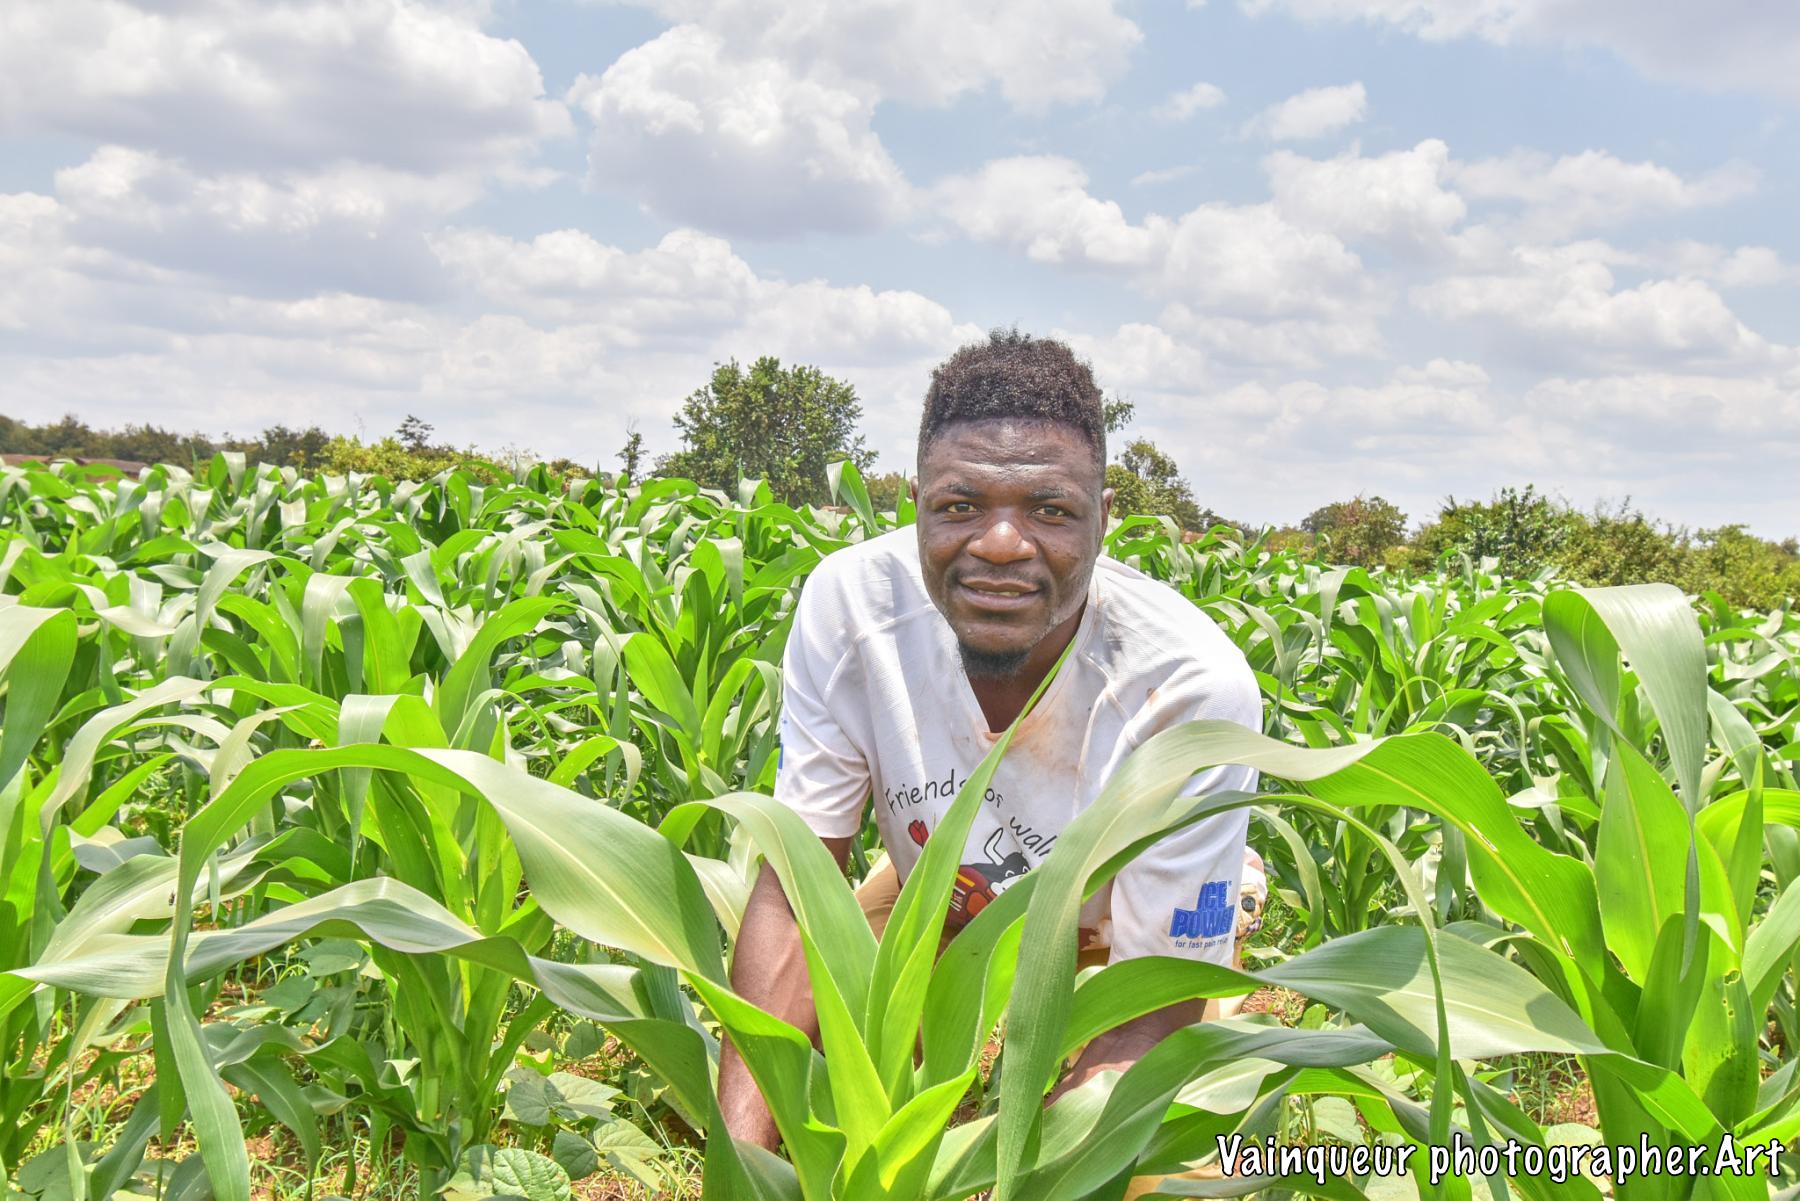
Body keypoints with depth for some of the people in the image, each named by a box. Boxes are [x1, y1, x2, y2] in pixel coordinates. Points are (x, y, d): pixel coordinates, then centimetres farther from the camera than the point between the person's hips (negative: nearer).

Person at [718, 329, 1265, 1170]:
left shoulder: (1194, 691, -36)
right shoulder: (850, 604, -29)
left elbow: (1155, 1012, -29)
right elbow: (792, 887, -23)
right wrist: (740, 1146, -37)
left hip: (1131, 936, -2)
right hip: (945, 901, 2)